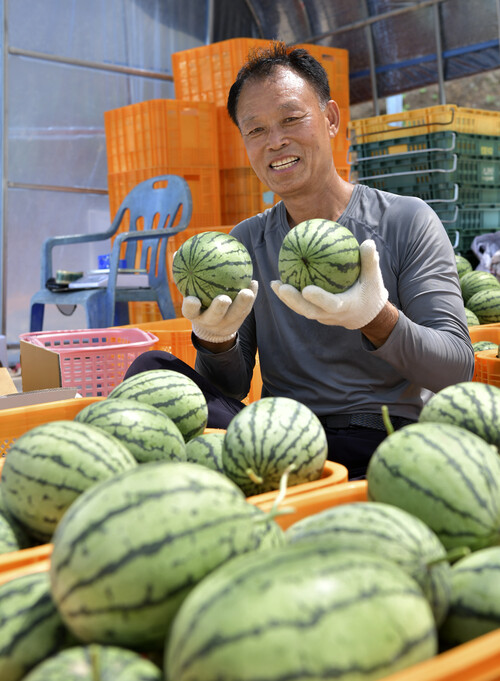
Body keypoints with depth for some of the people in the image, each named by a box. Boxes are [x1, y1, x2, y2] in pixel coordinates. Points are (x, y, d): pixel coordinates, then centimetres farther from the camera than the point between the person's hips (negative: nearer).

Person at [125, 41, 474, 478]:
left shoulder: (407, 221, 1)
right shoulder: (245, 243, 11)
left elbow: (458, 369, -7)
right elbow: (232, 388, 8)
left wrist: (376, 318, -27)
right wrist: (216, 339, -17)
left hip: (385, 440, -3)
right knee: (152, 370, -19)